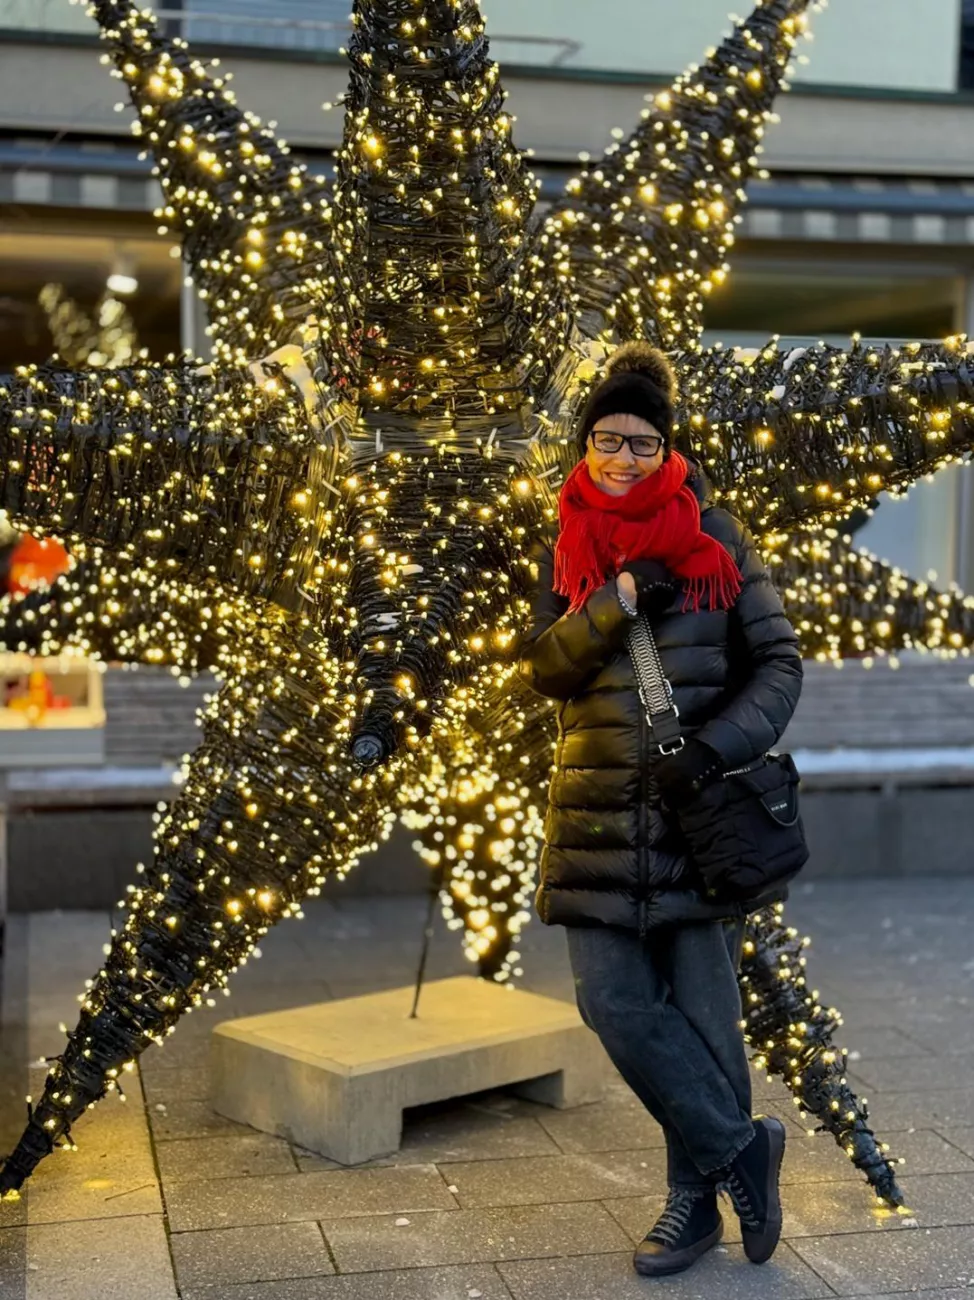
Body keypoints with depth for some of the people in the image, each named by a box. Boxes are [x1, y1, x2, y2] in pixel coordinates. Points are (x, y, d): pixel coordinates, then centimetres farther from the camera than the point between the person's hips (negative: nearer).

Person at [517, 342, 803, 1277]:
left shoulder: (717, 542, 2)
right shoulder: (559, 557, 9)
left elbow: (780, 663, 0)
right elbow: (542, 669, -2)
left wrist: (712, 751, -15)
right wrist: (616, 605, -17)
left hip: (704, 808, -2)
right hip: (601, 817, 2)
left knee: (702, 1010, 3)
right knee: (613, 1002, -3)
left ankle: (695, 1199, 19)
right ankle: (739, 1147, 14)